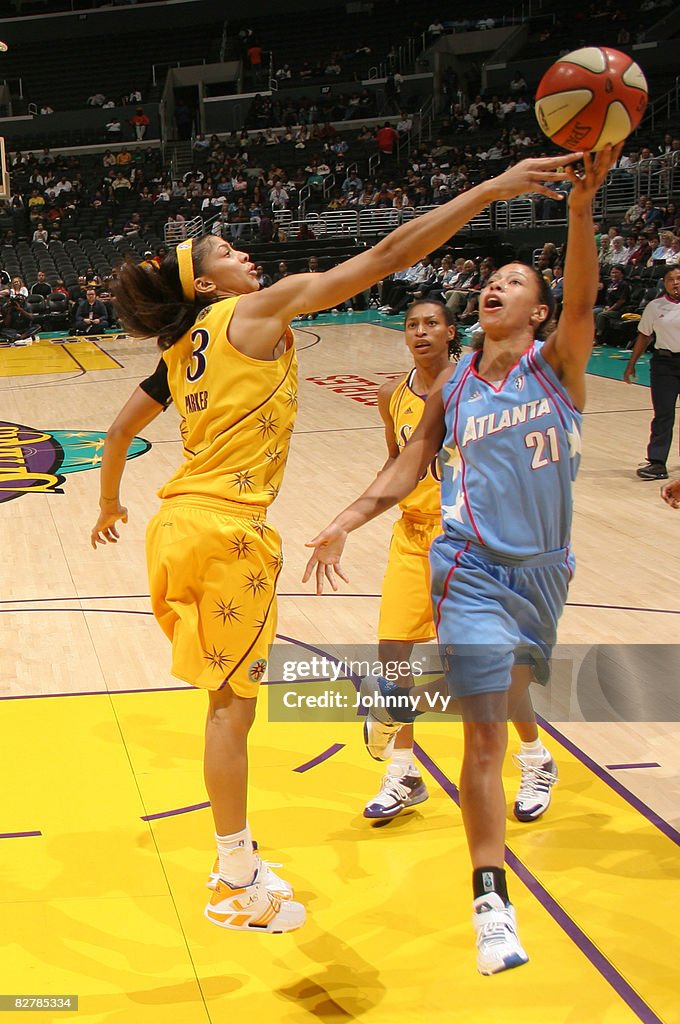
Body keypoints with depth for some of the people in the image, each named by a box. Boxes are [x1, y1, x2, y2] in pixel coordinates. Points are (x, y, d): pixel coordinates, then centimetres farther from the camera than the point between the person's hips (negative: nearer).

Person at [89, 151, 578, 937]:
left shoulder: (182, 348, 16)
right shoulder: (261, 309, -4)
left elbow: (120, 430, 24)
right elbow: (384, 258, -11)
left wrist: (109, 505, 41)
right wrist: (492, 188, -11)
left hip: (178, 521, 8)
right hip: (227, 529, -8)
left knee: (228, 700, 18)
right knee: (234, 705, 2)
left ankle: (236, 859, 31)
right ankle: (235, 889, 15)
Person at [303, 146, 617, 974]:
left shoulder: (557, 364, -3)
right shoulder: (451, 388, 3)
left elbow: (582, 297, -23)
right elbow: (410, 465, 10)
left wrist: (580, 207, -40)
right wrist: (346, 523, -1)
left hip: (542, 566, 2)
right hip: (474, 567, -2)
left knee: (507, 692, 23)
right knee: (485, 734, -8)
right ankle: (492, 903, 0)